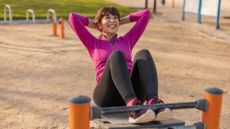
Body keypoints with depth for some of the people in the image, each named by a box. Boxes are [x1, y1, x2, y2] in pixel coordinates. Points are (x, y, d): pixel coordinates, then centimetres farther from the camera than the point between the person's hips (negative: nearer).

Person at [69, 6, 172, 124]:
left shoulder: (127, 40, 30)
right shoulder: (94, 43, 22)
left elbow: (146, 13, 32)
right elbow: (73, 17, 14)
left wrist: (120, 21, 38)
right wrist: (94, 24, 29)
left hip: (132, 92, 3)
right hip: (108, 96, -3)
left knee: (143, 54, -24)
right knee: (116, 55, -31)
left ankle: (153, 103, -48)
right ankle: (134, 106, -54)